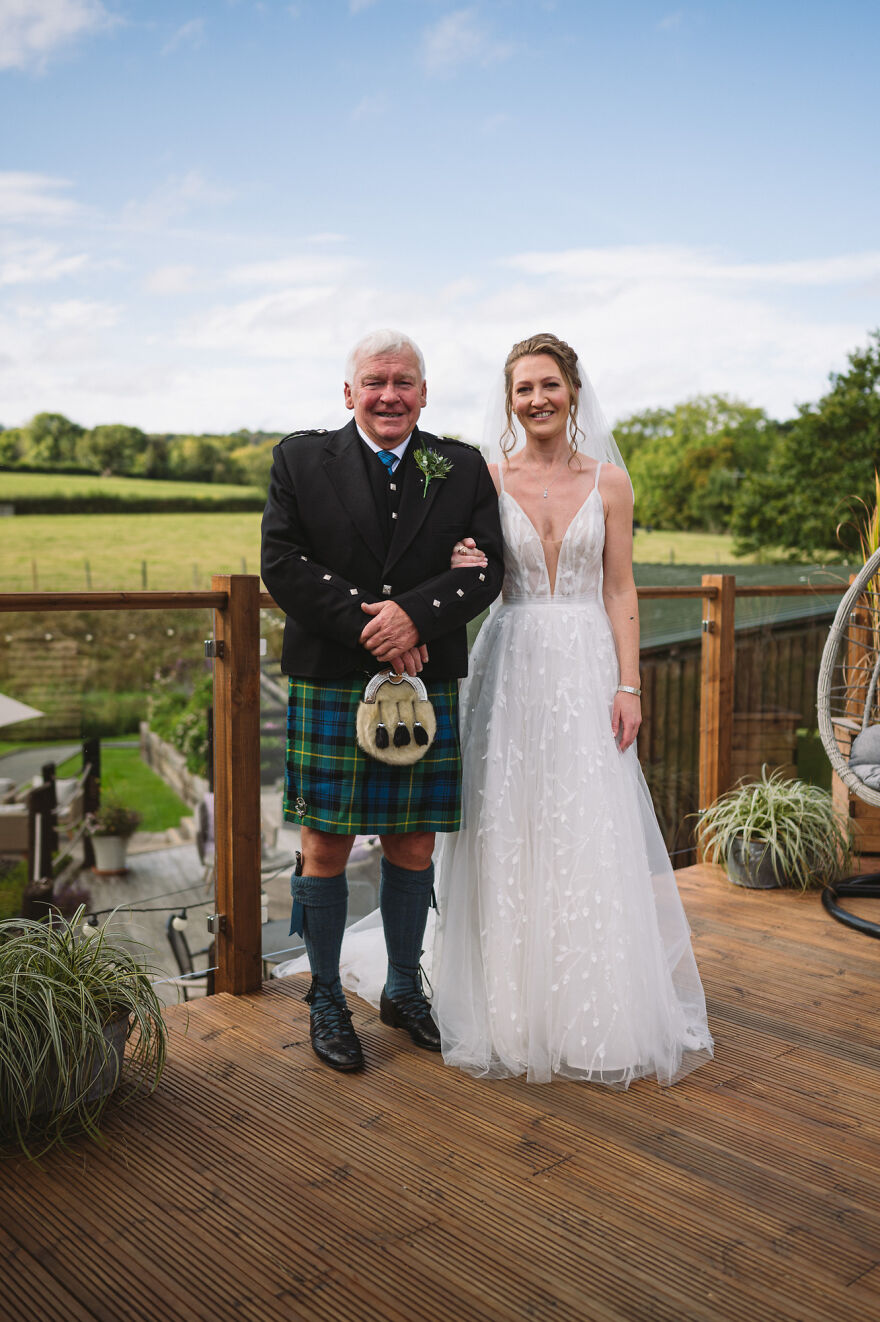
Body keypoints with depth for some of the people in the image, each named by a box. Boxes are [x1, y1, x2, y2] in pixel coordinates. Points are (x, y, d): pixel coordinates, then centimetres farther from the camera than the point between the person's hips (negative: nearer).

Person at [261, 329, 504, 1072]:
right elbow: (283, 564, -6)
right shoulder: (301, 460, 4)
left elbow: (489, 566, -1)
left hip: (428, 684, 2)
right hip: (330, 683, -1)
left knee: (414, 845, 10)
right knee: (326, 845, 4)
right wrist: (367, 625, -15)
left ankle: (404, 989, 29)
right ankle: (326, 999, 22)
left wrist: (415, 614, -17)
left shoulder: (463, 468, 9)